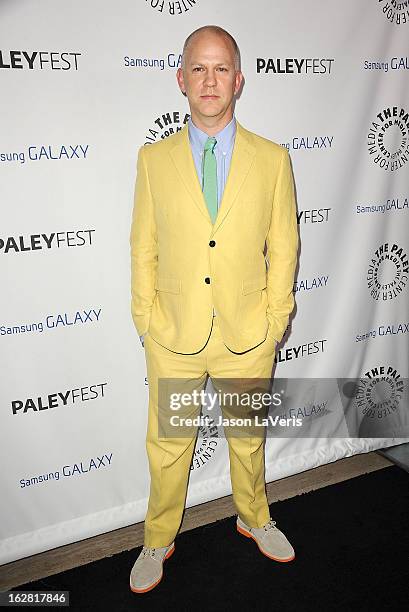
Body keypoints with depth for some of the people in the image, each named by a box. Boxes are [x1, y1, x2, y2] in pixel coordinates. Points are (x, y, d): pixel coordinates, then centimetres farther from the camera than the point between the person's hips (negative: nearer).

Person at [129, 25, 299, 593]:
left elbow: (283, 248, 0)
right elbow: (143, 249, 1)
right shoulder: (153, 158, -2)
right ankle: (158, 541, 40)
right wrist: (146, 321, -2)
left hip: (247, 337, 0)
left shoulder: (273, 159, -3)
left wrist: (274, 323, -2)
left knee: (248, 438, 21)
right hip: (173, 337, 0)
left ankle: (254, 518, 49)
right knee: (167, 445, 15)